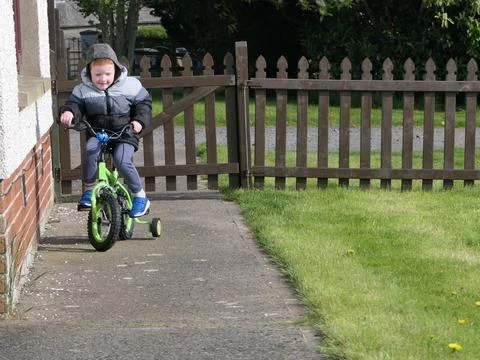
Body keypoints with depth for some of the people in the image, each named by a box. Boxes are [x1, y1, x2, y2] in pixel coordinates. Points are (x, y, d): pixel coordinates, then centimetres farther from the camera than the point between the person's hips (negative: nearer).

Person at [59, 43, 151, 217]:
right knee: (90, 148, -31)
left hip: (125, 133, -2)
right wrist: (68, 112, -28)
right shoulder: (82, 90, 2)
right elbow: (74, 104, -3)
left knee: (122, 160, -27)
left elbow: (144, 103, 7)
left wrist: (140, 120, -10)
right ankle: (89, 189, -15)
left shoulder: (131, 85, -1)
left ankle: (140, 196, -7)